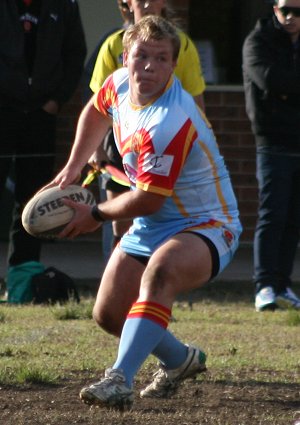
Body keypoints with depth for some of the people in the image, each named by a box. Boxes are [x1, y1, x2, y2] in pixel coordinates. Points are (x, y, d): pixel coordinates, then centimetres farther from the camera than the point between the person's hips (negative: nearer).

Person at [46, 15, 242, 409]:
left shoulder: (169, 123, -31)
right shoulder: (120, 83, -5)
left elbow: (148, 200, -24)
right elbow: (96, 112, 21)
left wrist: (95, 215, -8)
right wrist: (72, 168, 16)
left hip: (205, 225, -9)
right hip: (151, 225, 9)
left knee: (160, 271, -40)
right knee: (109, 314, 7)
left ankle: (120, 380, -52)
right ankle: (180, 360, 37)